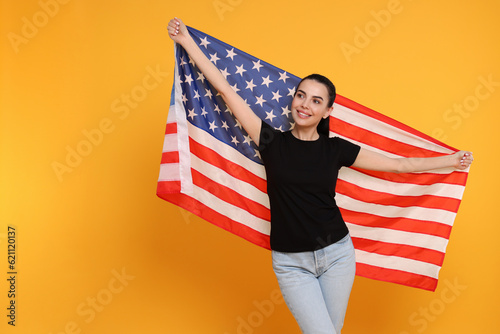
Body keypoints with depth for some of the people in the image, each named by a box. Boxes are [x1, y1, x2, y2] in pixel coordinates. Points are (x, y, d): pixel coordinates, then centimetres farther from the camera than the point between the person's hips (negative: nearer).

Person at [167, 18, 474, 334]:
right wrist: (188, 42, -1)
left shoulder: (335, 149, 0)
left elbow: (398, 164, 8)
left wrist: (452, 160, 13)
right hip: (291, 263, -2)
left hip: (337, 254, 2)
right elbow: (227, 91, -3)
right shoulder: (272, 141, -4)